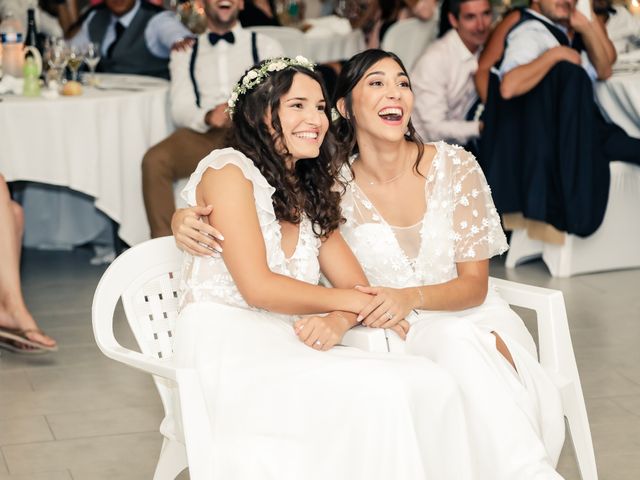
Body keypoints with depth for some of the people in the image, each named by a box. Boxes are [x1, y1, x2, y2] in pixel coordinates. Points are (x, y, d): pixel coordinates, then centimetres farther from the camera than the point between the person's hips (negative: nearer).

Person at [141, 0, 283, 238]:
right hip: (202, 134, 2)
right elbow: (180, 109, 9)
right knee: (155, 160, -30)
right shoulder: (185, 52, 22)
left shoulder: (265, 46, 19)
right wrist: (207, 117, -16)